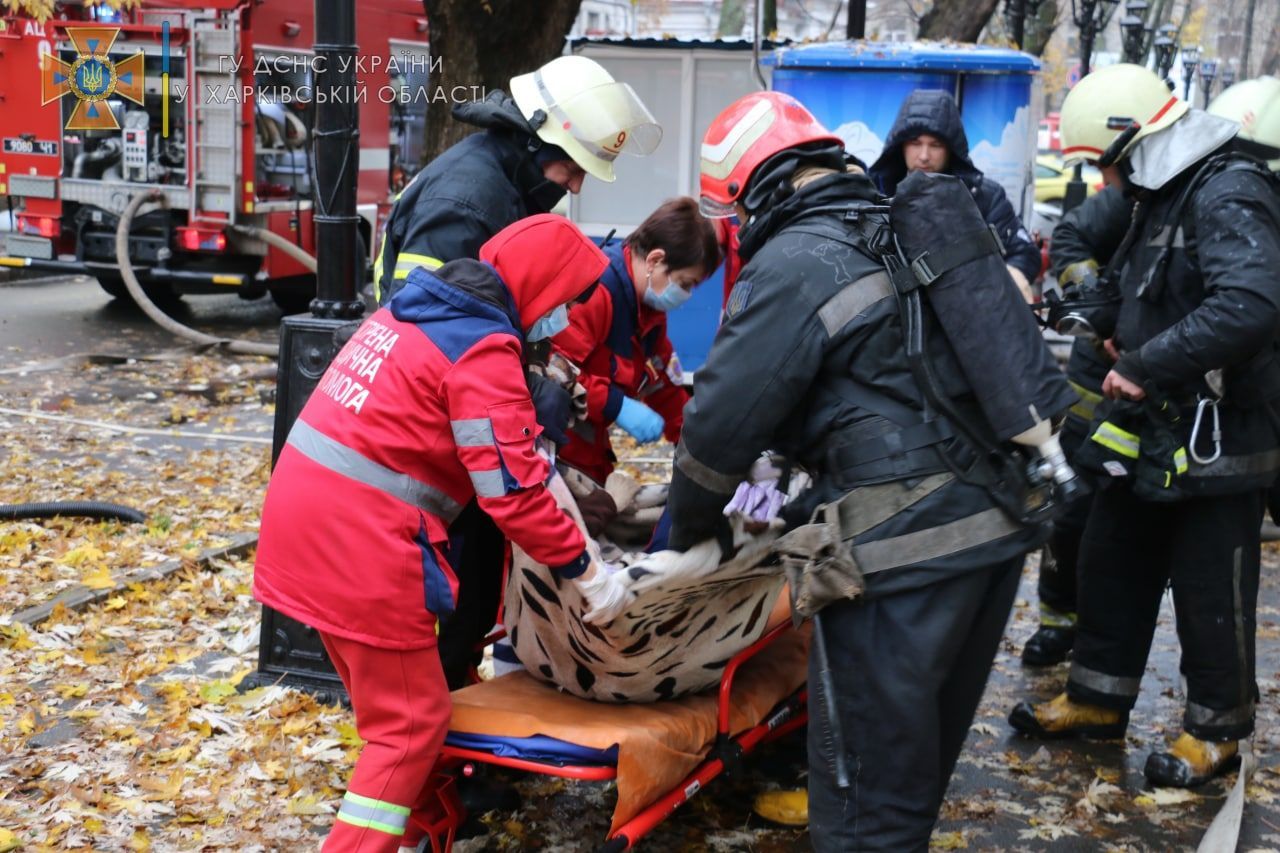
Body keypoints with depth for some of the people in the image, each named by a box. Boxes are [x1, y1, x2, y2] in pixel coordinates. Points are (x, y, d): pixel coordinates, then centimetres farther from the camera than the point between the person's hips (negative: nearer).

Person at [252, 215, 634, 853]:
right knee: (412, 722, 2)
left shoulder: (413, 310, 15)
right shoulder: (484, 350, -13)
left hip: (303, 501, 10)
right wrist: (585, 571, -9)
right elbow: (512, 491, -17)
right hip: (361, 538, -10)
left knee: (386, 700, 24)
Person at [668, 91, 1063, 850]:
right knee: (933, 713, 25)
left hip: (910, 535, -9)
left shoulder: (791, 266, -10)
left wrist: (690, 527, 7)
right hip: (1002, 511, 9)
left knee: (870, 736, 1)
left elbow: (725, 418, -10)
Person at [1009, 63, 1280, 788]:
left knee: (1211, 592, 5)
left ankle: (1218, 729, 24)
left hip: (1220, 436, -10)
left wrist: (1147, 364, -29)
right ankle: (1098, 700, 33)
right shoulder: (1170, 194, 12)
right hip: (1156, 429, 10)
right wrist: (1131, 341, 7)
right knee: (1112, 561, 17)